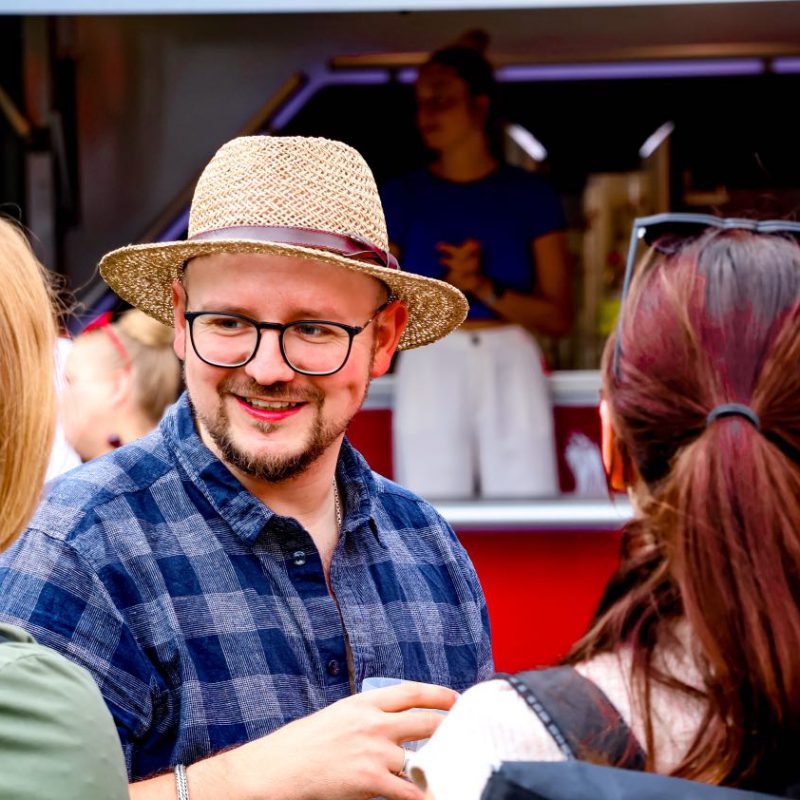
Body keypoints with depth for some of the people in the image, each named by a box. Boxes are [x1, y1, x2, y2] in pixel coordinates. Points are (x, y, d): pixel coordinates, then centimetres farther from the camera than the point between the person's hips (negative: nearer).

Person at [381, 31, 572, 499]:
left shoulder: (531, 195, 6)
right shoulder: (402, 198, 7)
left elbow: (559, 318, 2)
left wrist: (485, 287, -13)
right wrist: (448, 286, -12)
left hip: (511, 368, 0)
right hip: (429, 371, 0)